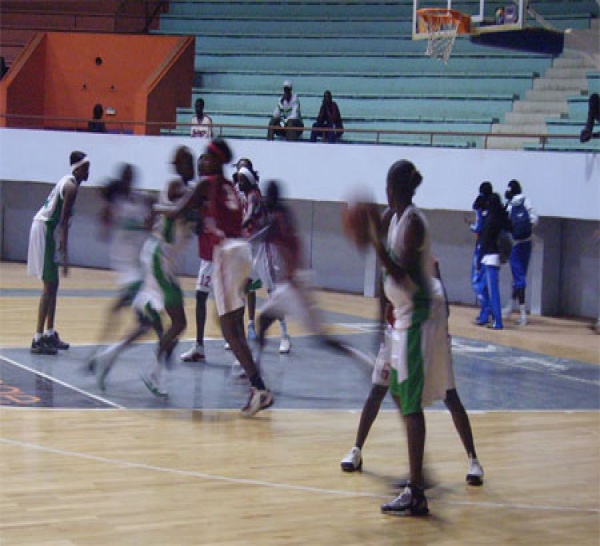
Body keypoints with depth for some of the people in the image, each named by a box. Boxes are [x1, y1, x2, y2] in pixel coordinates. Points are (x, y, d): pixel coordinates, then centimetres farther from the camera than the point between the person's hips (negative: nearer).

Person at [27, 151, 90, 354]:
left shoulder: (67, 182, 14)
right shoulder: (72, 187, -15)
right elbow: (64, 221, -21)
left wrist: (61, 243, 22)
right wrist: (65, 254, -23)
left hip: (46, 230, 10)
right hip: (44, 230, -10)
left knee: (53, 285, 15)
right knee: (49, 286, -9)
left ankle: (50, 333, 22)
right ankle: (38, 339, -10)